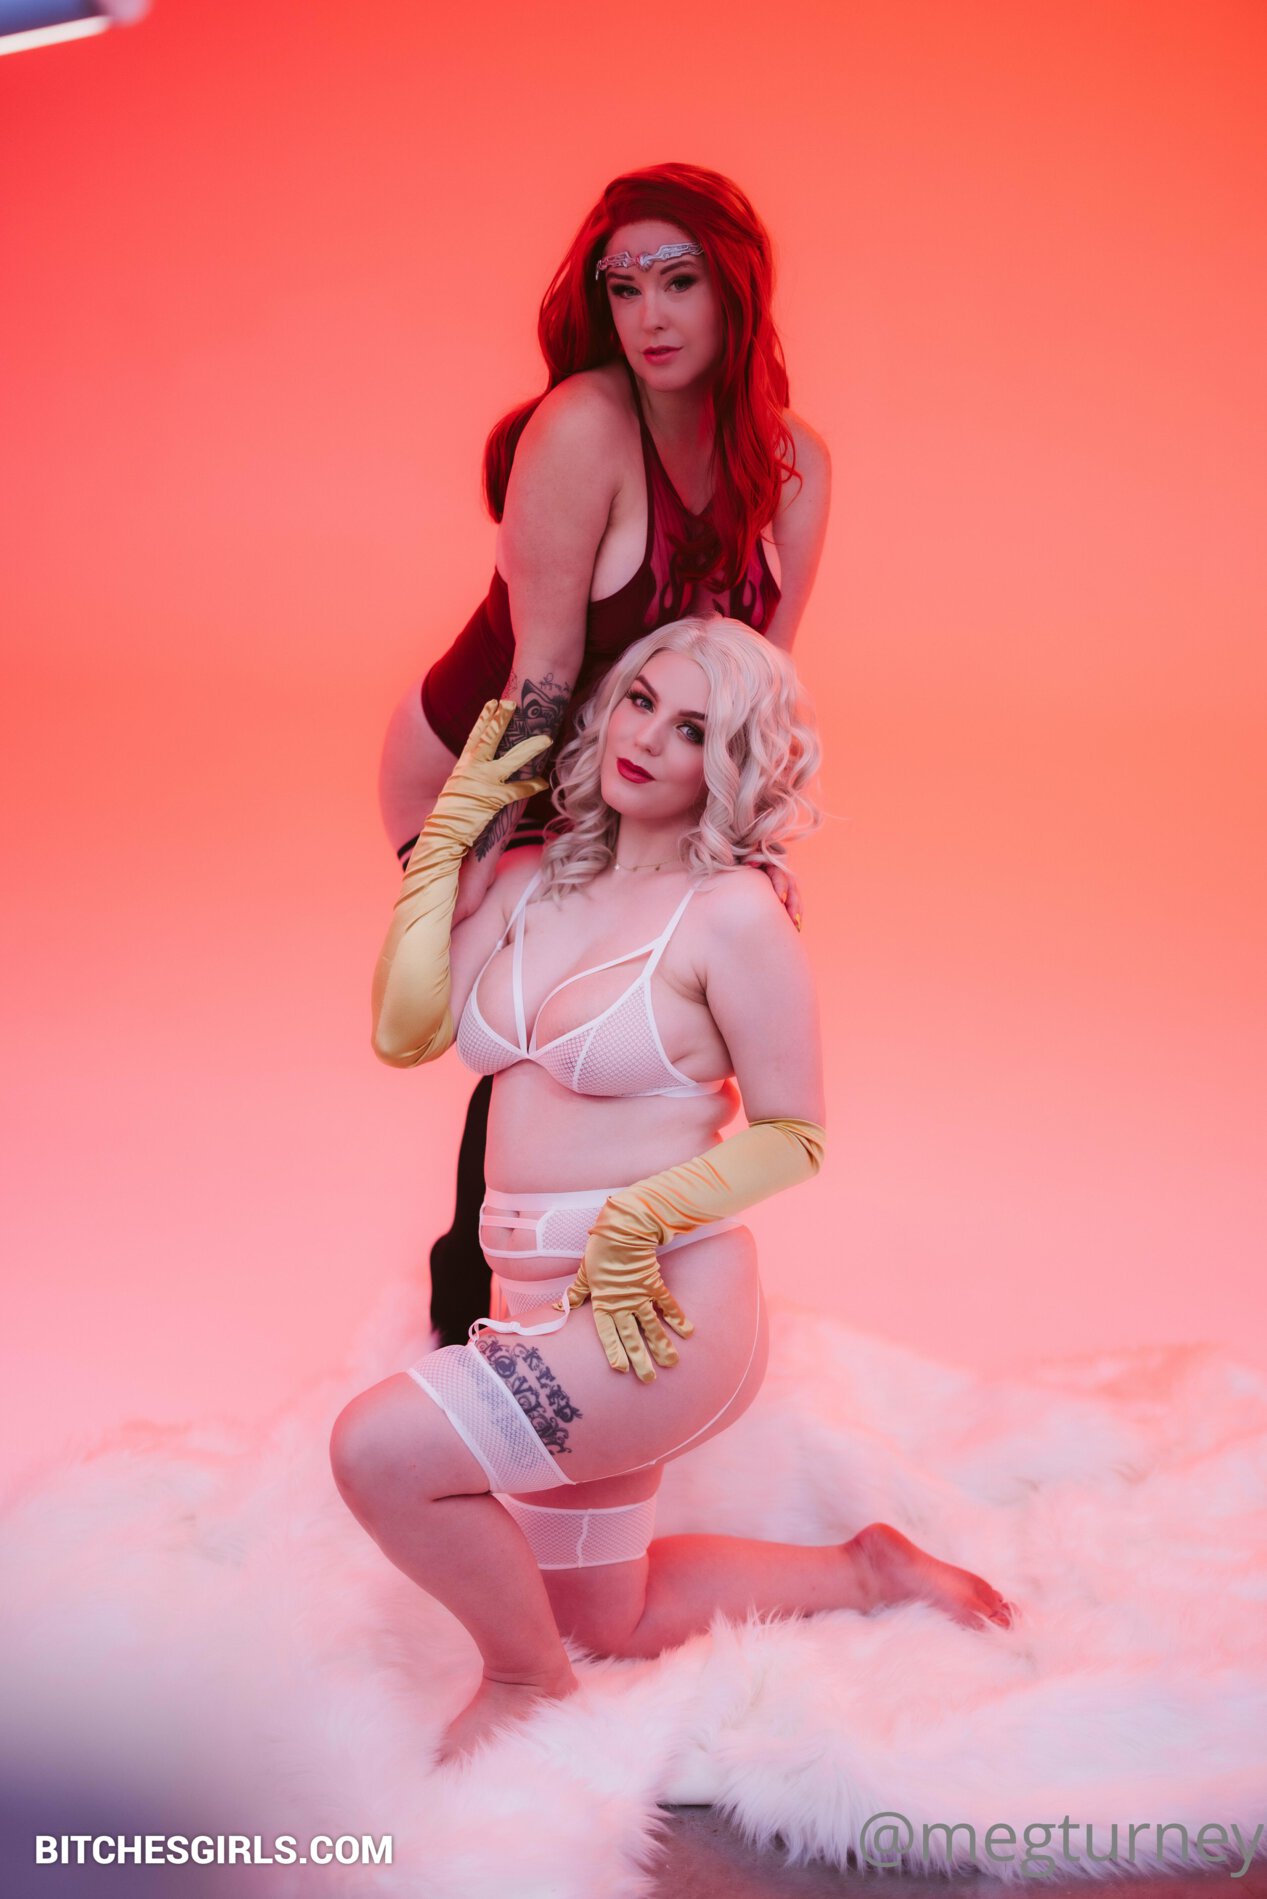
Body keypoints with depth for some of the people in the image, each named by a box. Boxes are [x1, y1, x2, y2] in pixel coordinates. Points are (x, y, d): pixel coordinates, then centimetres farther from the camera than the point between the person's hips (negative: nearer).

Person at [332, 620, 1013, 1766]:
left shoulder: (732, 914, -12)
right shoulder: (540, 883, 8)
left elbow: (795, 1136, -9)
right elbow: (404, 1030, -2)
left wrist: (640, 1218, -21)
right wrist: (450, 834, 0)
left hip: (663, 1306, -8)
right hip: (549, 1311, 8)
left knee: (380, 1448, -23)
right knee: (607, 1619, 21)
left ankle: (526, 1682, 3)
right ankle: (868, 1572, 37)